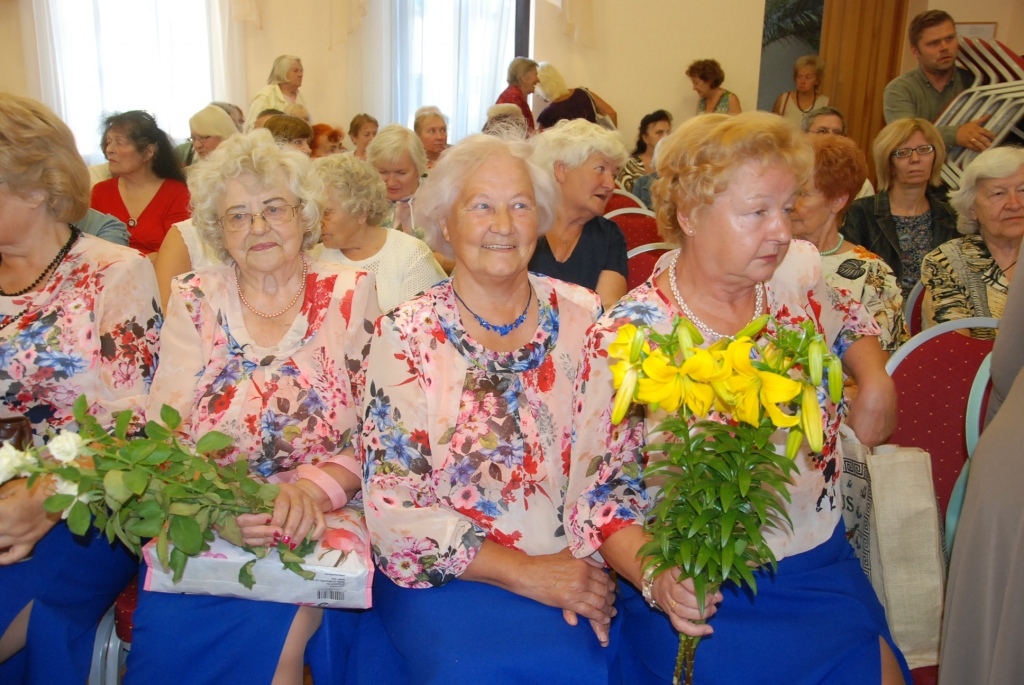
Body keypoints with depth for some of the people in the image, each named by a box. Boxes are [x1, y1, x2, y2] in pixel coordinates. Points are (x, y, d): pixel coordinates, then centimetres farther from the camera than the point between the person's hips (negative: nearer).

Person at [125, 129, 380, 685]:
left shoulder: (350, 295, 3)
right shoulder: (194, 302, 6)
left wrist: (315, 488, -19)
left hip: (326, 522, -1)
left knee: (280, 630, -27)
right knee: (169, 634, -24)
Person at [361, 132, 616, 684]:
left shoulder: (584, 318, 3)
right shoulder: (405, 334, -5)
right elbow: (392, 505, -8)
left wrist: (593, 568, -11)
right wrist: (522, 571, -15)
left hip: (580, 572, 3)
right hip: (452, 575, -2)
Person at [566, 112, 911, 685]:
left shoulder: (797, 277, 0)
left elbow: (849, 323, 24)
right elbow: (600, 494, -13)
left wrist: (876, 387, 7)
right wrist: (655, 574, -29)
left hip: (823, 567, 5)